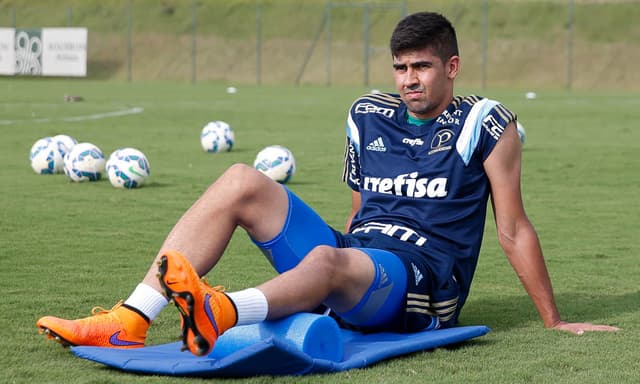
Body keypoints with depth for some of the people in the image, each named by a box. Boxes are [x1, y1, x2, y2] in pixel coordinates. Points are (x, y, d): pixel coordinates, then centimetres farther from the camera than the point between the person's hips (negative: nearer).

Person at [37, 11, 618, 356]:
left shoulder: (484, 124, 2)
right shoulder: (369, 115, 17)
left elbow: (513, 230, 4)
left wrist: (555, 322, 5)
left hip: (420, 281, -6)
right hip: (351, 258, 6)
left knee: (329, 259, -40)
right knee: (242, 182, -12)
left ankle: (222, 314, -75)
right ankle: (131, 321, -27)